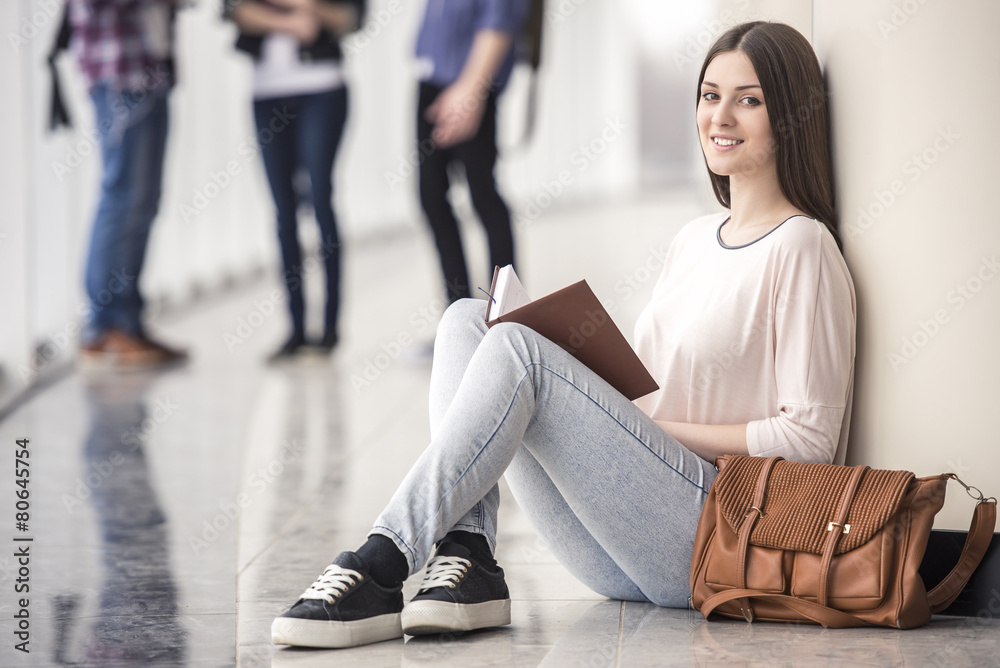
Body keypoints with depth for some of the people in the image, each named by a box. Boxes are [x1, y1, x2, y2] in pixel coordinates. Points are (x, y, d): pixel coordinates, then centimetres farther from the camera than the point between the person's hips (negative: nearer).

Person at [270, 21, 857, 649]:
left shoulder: (801, 248, -5)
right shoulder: (695, 238, 20)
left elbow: (808, 438, -10)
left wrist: (662, 426, -11)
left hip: (708, 537, -8)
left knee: (515, 349, -23)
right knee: (466, 318, -3)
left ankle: (381, 567, -27)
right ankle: (467, 559, -20)